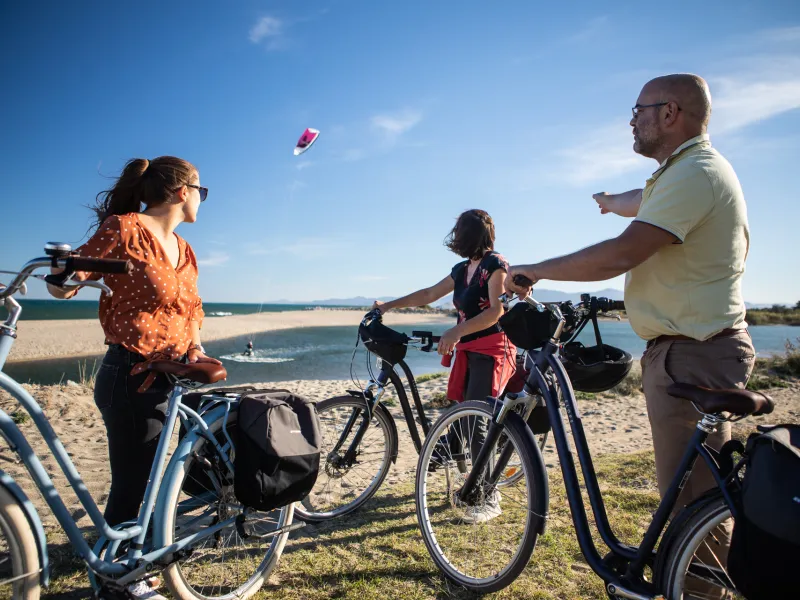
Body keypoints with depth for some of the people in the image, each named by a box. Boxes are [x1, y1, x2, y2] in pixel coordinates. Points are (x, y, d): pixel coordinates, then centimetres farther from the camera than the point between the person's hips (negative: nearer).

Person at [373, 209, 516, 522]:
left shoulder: (495, 264, -10)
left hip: (491, 352, -8)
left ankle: (490, 499, -3)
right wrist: (388, 305, 18)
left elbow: (497, 311, -20)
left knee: (474, 423, -14)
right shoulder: (462, 269, 14)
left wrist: (456, 331, -32)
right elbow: (428, 294, 20)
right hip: (467, 351, 8)